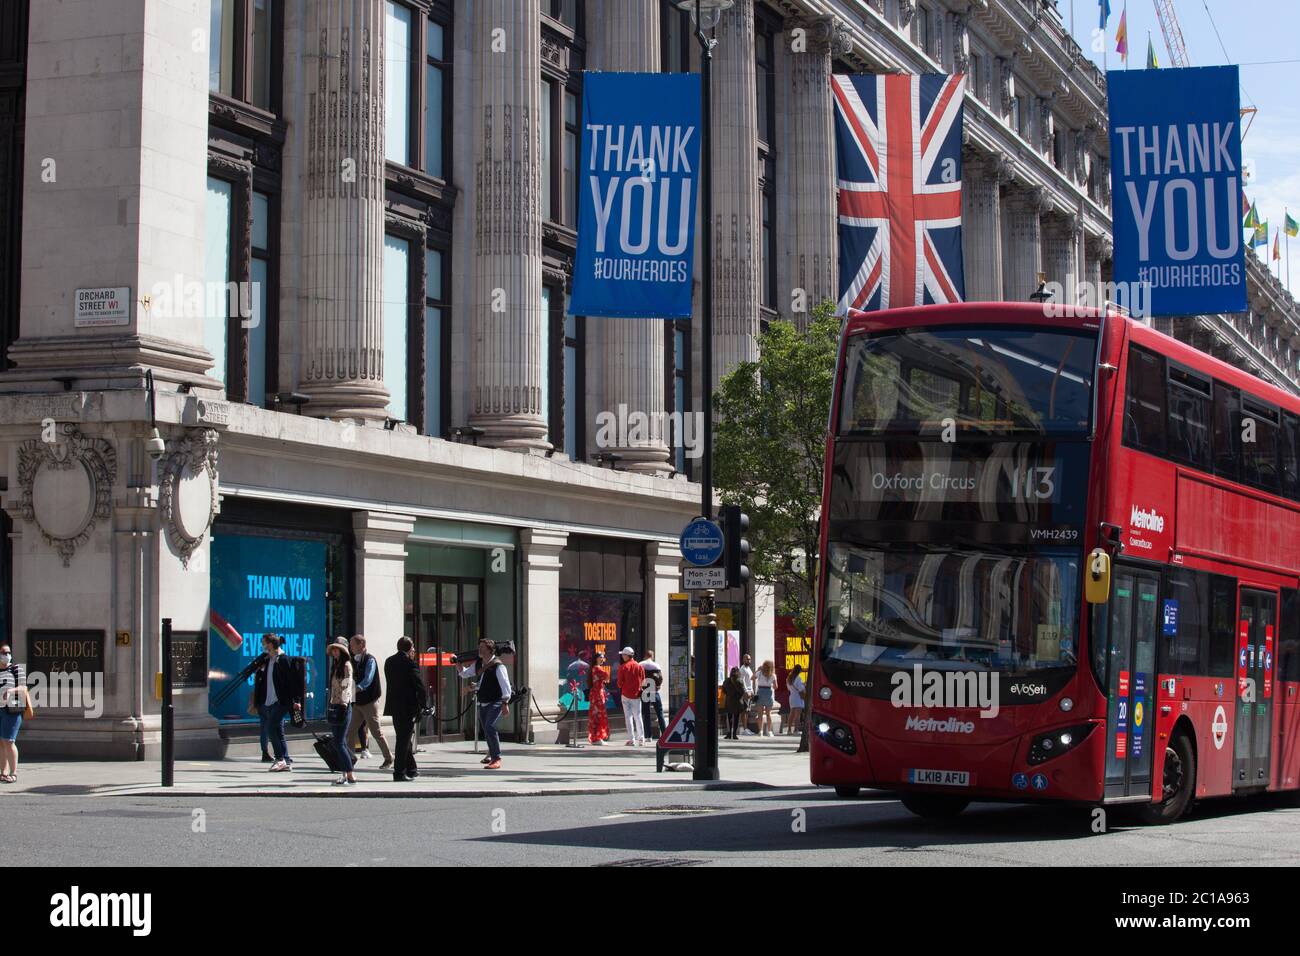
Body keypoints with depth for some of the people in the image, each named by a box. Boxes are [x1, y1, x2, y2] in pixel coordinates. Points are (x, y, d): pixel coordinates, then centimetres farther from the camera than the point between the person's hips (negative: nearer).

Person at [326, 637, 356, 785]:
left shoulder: (346, 665, -8)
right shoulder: (335, 666, 17)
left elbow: (347, 686, -14)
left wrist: (344, 704, -20)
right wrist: (330, 706, 17)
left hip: (343, 706, -9)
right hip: (334, 706, 9)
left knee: (339, 743, -11)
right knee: (340, 743, 9)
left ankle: (350, 776, -10)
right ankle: (346, 774, 12)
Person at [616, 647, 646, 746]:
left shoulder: (623, 667, -9)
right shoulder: (639, 667, 1)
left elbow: (620, 682, -7)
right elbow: (643, 681, 4)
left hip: (626, 694, -3)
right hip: (637, 694, 3)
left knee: (628, 717, 0)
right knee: (638, 716, 12)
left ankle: (631, 740, -4)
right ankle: (641, 738, 11)